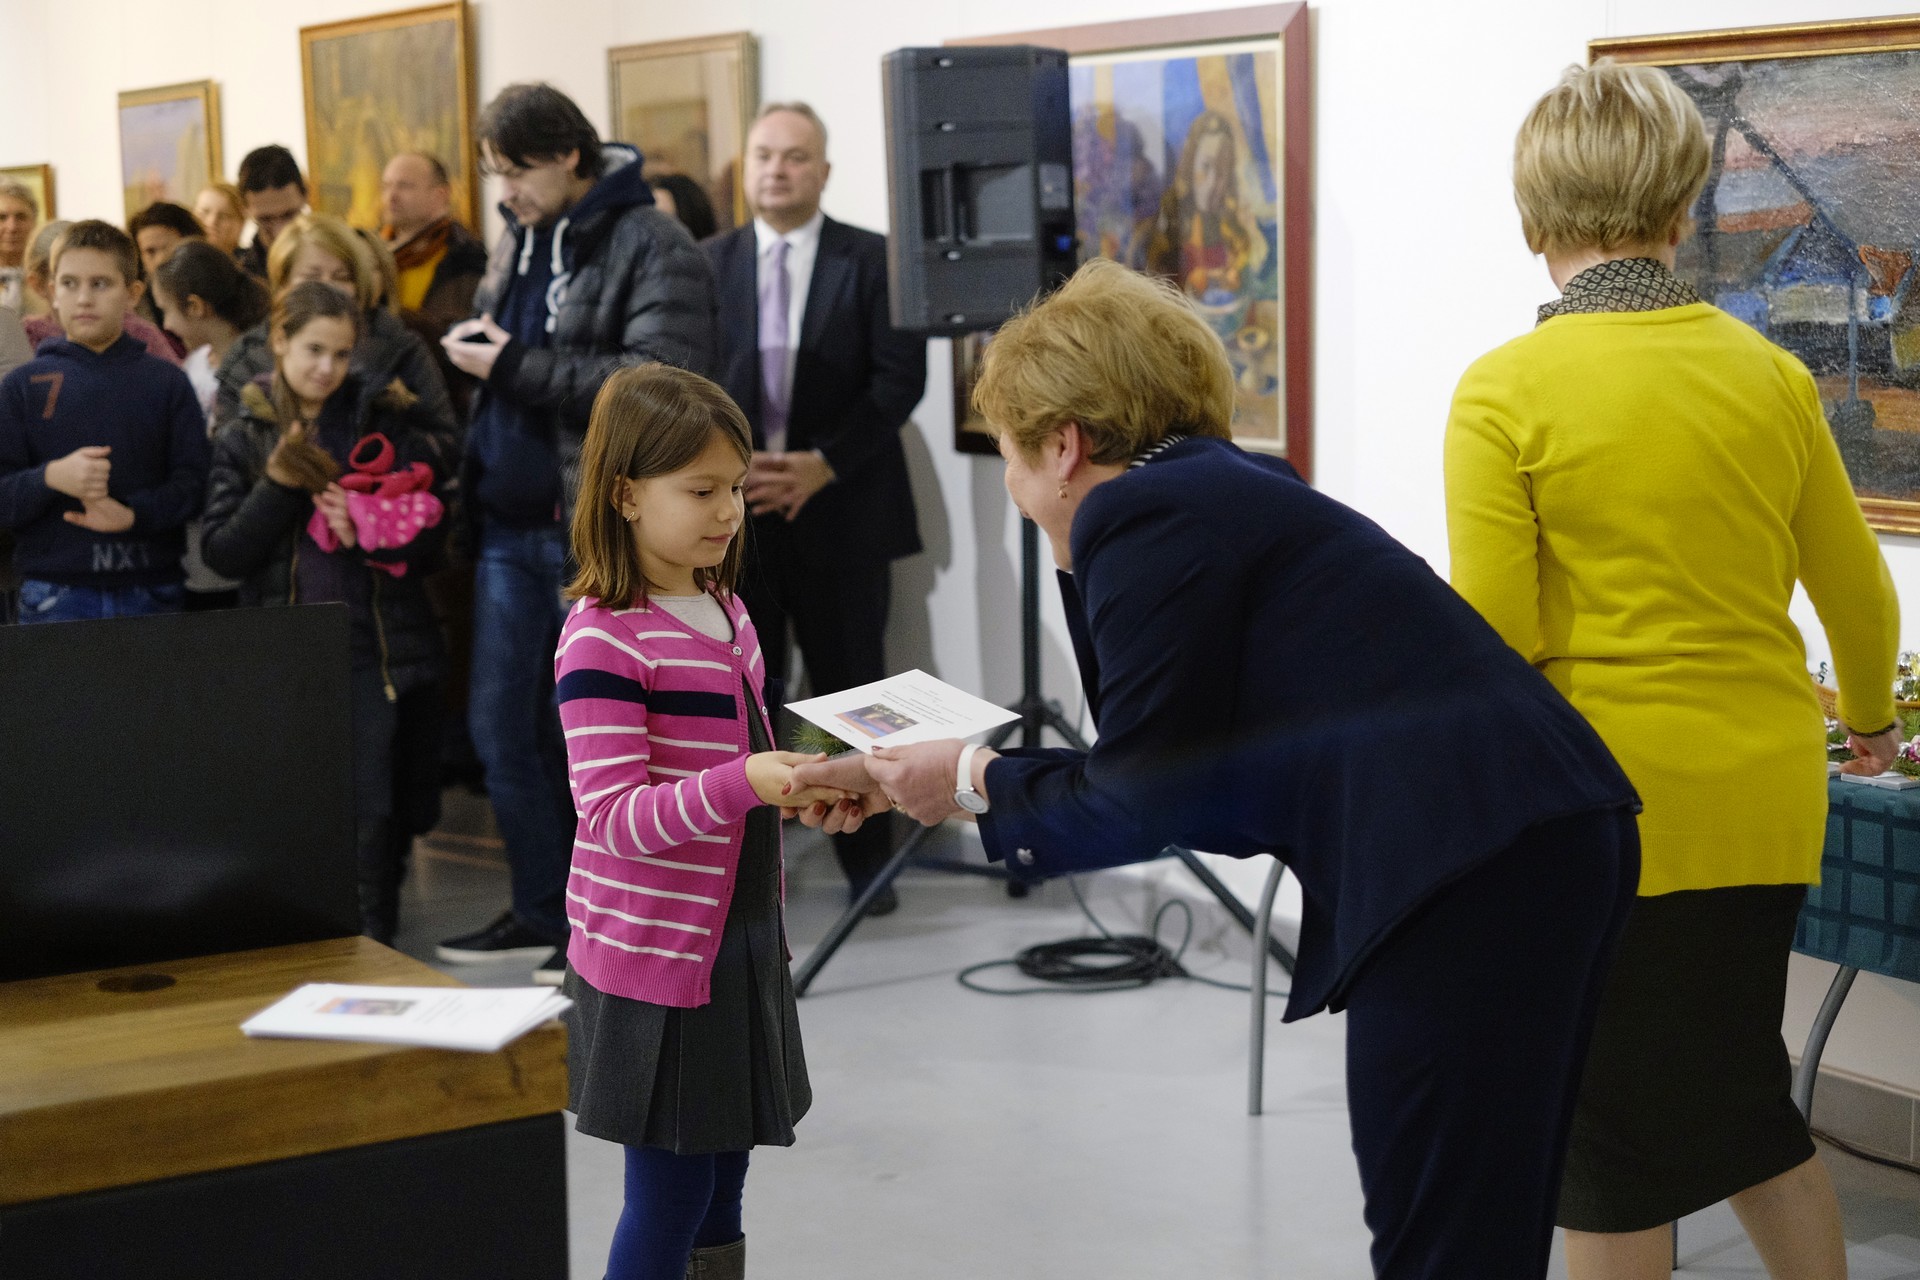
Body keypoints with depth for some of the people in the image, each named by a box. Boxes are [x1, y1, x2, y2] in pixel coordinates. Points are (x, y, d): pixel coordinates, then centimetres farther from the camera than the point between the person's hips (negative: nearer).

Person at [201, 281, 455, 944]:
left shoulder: (386, 423, 5)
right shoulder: (243, 439, 9)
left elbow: (429, 540, 5)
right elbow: (221, 553, 1)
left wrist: (365, 531, -13)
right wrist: (279, 486, -11)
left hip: (379, 650, -1)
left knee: (376, 814, -3)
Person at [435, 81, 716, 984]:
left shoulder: (651, 247, -10)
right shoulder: (517, 244, 15)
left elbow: (663, 380, -22)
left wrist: (514, 366, -19)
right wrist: (475, 346, 7)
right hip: (512, 525, 8)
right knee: (501, 727, 10)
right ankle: (542, 911, 23)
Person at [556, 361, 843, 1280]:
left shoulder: (726, 611, 10)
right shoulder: (603, 637, -17)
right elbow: (613, 816, -24)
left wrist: (801, 789, 10)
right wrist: (746, 783, -35)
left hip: (740, 942, 8)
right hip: (654, 958, -8)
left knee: (719, 1198, 14)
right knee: (668, 1198, -2)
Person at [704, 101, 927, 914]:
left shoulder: (872, 260, 1)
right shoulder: (710, 263, 8)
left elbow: (899, 379, -6)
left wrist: (821, 465, -13)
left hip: (842, 509, -2)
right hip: (734, 508, 2)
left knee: (850, 690, 4)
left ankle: (868, 863, 15)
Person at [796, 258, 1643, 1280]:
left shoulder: (1142, 516, -6)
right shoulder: (1227, 494, 22)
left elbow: (1139, 802, -4)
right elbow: (1171, 772, 24)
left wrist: (974, 783, 10)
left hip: (1470, 874, -10)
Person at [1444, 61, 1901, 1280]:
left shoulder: (1507, 392, -12)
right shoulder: (1770, 375, 1)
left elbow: (1496, 643, -15)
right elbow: (1859, 594, 13)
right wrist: (1871, 718, 32)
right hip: (1763, 795, 5)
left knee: (1612, 1132, 9)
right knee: (1743, 1096, 22)